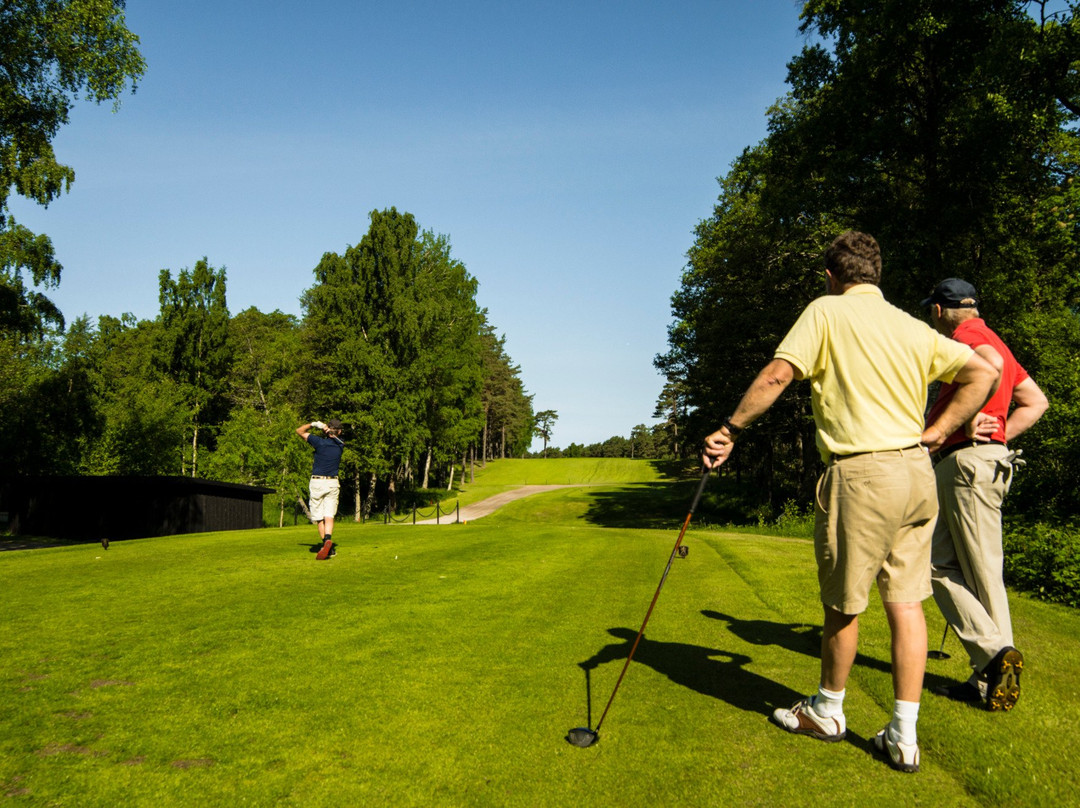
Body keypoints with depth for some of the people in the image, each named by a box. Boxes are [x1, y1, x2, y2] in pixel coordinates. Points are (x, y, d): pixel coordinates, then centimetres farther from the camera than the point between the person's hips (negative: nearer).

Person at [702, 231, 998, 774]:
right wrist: (933, 435, 10)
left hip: (861, 473, -6)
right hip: (917, 471, 6)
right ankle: (904, 736, 14)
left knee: (843, 603, 9)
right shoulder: (914, 327, 14)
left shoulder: (827, 312, -3)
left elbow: (777, 375, -14)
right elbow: (982, 372, 12)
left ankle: (827, 711, 28)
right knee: (905, 601, 10)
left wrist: (730, 429, -8)